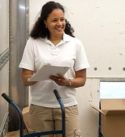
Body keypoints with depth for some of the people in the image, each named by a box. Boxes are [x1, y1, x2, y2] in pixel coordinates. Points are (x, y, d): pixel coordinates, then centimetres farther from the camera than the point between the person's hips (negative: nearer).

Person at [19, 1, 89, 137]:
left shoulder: (75, 44, 2)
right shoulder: (33, 43, 0)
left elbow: (81, 79, 4)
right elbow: (26, 79, -2)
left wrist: (67, 82, -17)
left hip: (67, 106, 0)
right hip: (39, 106, 0)